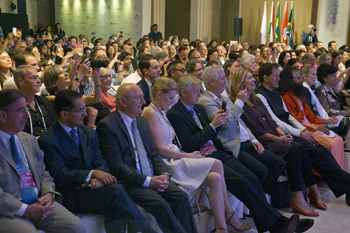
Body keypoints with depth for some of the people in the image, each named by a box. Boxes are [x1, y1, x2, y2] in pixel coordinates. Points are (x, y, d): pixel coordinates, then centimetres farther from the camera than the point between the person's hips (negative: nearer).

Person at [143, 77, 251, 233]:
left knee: (215, 179, -11)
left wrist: (188, 155, 3)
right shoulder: (151, 113, -11)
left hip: (174, 160, 9)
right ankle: (228, 214, -2)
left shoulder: (161, 112, 18)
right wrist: (188, 156, -12)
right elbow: (160, 149, -17)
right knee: (217, 164, -16)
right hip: (166, 164, -9)